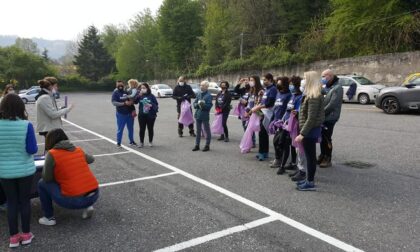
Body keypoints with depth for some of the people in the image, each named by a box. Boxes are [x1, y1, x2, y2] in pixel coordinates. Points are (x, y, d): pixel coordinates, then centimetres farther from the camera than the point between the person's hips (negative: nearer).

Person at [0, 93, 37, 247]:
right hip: (25, 170, -2)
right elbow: (32, 150, -12)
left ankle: (13, 237, 23)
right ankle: (26, 234, 25)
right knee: (25, 201, 13)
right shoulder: (26, 125, -16)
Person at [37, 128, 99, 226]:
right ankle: (87, 206, 20)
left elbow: (47, 179, 2)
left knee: (42, 184, 14)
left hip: (74, 200, -5)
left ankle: (49, 218, 18)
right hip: (94, 195, 5)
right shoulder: (79, 150, 11)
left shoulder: (52, 154, -4)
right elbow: (91, 159, 30)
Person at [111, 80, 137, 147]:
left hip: (130, 113, 3)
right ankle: (118, 143, 14)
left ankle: (132, 141, 28)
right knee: (120, 129, 3)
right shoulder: (115, 93, -5)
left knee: (131, 128, 14)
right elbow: (114, 102, -16)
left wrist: (131, 102, -13)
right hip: (121, 114, -3)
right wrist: (124, 103, -24)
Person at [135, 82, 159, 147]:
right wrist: (139, 95, -26)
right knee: (142, 129, 6)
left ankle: (150, 142, 24)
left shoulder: (151, 96, -4)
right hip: (142, 115, 1)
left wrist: (151, 105, -19)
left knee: (150, 129, 10)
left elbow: (156, 105, -1)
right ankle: (141, 142, 17)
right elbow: (135, 101, -16)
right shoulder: (140, 96, 0)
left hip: (150, 115, -1)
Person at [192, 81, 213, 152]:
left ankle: (207, 145, 17)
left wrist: (203, 104, -28)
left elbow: (209, 106, -15)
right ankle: (197, 145, 24)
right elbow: (194, 103, 8)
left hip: (205, 116, -6)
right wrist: (197, 104, -12)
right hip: (198, 115, 6)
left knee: (207, 131, 6)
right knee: (198, 131, 14)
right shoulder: (199, 95, 8)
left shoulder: (208, 95, -10)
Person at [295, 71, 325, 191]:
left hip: (310, 131, -10)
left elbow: (311, 118, -24)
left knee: (310, 156, -1)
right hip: (311, 130, 10)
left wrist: (302, 134, -23)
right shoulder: (314, 95, 12)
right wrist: (303, 132, 15)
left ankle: (310, 183, 9)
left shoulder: (314, 97, -19)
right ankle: (309, 179, 27)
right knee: (310, 156, 16)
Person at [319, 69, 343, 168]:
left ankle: (328, 159, 10)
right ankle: (322, 156, 26)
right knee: (322, 138, 13)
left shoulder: (337, 88, -12)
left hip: (330, 118, -7)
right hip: (322, 117, 7)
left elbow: (332, 104, -20)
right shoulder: (326, 87, 13)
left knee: (327, 139, -1)